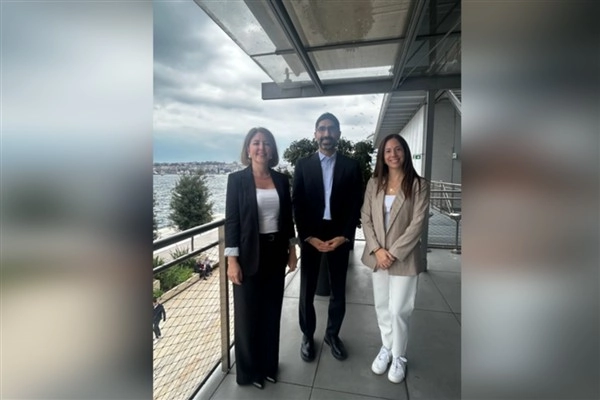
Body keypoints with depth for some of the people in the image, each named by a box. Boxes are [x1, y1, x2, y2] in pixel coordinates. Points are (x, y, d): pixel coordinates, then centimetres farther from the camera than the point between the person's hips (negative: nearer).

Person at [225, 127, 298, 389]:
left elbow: (287, 217, 9)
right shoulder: (237, 179, -6)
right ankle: (248, 370, 33)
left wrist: (292, 248, 8)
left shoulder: (281, 180, 4)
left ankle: (268, 364, 37)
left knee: (272, 311, 16)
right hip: (250, 254, -3)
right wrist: (232, 260, -13)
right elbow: (231, 220, -9)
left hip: (275, 251, 4)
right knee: (248, 314, 11)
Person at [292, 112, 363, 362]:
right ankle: (307, 336, 29)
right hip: (310, 235, 0)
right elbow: (297, 204, -2)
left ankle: (332, 334, 34)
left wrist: (344, 236, -10)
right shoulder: (303, 165, 2)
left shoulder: (351, 166, 3)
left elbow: (356, 205, 0)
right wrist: (309, 236, -10)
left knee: (338, 290, 12)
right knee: (307, 291, 8)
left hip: (340, 236, 1)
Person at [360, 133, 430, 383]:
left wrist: (394, 252, -15)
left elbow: (418, 224, -12)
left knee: (398, 310, 3)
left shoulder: (419, 185, -7)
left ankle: (399, 357, 27)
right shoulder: (374, 183, 2)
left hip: (404, 257, -3)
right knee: (382, 307, 15)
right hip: (378, 255, 4)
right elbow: (366, 219, 1)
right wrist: (377, 250, -10)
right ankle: (386, 348, 37)